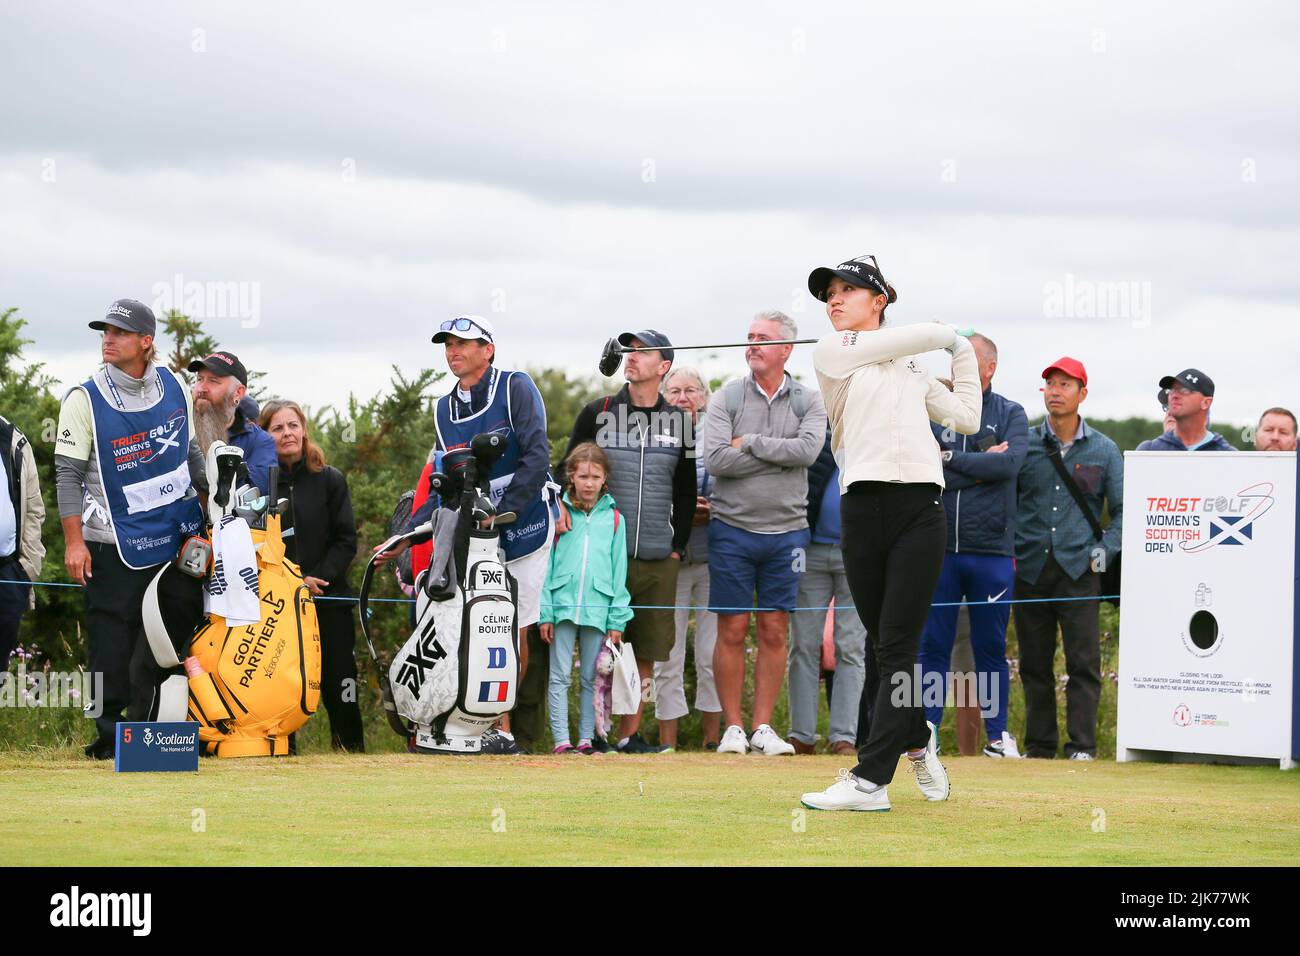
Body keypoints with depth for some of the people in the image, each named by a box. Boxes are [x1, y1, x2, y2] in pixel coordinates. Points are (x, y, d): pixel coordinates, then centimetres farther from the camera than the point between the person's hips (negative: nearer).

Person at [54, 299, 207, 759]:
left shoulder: (173, 388, 3)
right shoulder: (85, 399, -9)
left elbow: (190, 452, 16)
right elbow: (68, 473, -11)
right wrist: (74, 540, -17)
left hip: (175, 534, 4)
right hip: (112, 544, -4)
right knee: (111, 640, -5)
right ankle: (110, 732, 2)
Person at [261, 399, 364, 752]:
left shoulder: (330, 480, 7)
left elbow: (345, 540, 4)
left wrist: (316, 578, -11)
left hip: (329, 597, 1)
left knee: (338, 677, -2)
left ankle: (351, 746, 8)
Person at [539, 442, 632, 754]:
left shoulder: (614, 519, 8)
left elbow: (619, 572, 8)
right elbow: (545, 565, 4)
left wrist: (617, 620, 2)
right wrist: (544, 611, -3)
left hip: (598, 609, 1)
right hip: (563, 606, -1)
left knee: (590, 679, 6)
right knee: (560, 676, -2)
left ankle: (587, 739, 9)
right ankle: (561, 739, -2)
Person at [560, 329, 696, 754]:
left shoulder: (679, 422, 10)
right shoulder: (597, 413, 5)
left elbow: (686, 492, 15)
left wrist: (678, 546, 8)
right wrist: (562, 508, -7)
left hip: (659, 559, 2)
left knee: (646, 652, 3)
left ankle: (629, 734, 9)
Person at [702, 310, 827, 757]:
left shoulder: (808, 401, 4)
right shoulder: (727, 398, 0)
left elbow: (809, 449, -13)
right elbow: (716, 460, -12)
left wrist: (749, 443, -12)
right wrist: (778, 454, -10)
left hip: (786, 530, 1)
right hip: (733, 527, -1)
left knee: (775, 632, 4)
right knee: (732, 631, 0)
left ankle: (763, 727, 10)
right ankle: (732, 727, 7)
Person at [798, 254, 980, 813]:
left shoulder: (912, 370, 22)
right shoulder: (833, 351, 9)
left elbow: (965, 418, 20)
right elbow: (921, 335, 5)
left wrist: (964, 353, 25)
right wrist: (950, 336, 25)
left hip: (920, 508, 1)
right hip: (864, 507, -1)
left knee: (898, 646, -8)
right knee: (884, 644, 4)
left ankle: (870, 779, -12)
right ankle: (918, 742, 27)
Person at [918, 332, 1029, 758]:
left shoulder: (1010, 415, 7)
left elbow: (1010, 463, -11)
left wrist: (952, 460, -9)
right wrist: (981, 467, -8)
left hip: (991, 551, 0)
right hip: (938, 547, 0)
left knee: (991, 647, 6)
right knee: (932, 644, 1)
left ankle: (998, 733, 13)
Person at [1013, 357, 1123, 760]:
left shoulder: (1104, 451, 8)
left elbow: (1123, 510, 12)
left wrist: (1104, 550, -1)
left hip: (1078, 571, -1)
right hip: (1029, 570, 1)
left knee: (1084, 660, -9)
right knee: (1034, 662, 5)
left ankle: (1082, 746, -7)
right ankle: (1038, 745, 11)